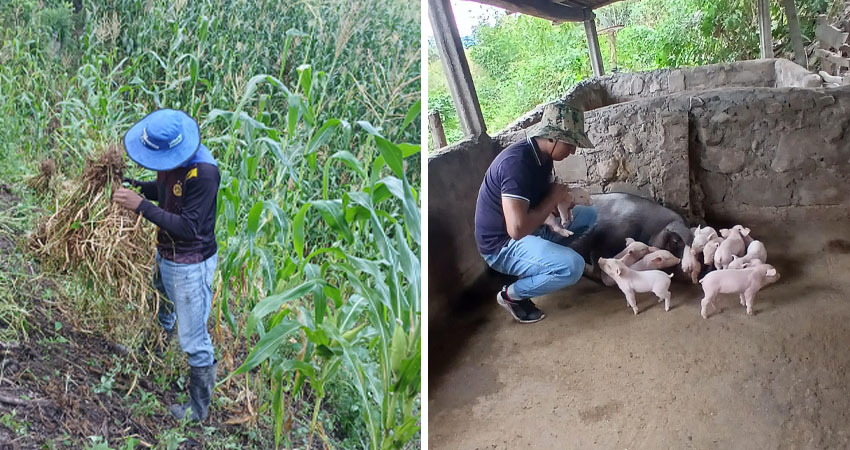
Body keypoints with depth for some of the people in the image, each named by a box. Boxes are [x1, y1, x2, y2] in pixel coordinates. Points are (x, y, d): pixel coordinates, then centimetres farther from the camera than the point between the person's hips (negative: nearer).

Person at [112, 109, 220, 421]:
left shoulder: (203, 173, -32)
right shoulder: (170, 160, -7)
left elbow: (188, 227, -31)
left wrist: (142, 206, -33)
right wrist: (133, 185, -6)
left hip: (191, 265, -8)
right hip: (165, 254, 8)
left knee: (193, 339, 5)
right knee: (163, 314, 33)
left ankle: (199, 407, 22)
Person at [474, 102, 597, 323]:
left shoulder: (541, 155, -2)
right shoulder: (516, 163, -31)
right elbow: (517, 229, -39)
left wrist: (560, 199, -8)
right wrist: (553, 199, -23)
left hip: (532, 229, 9)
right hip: (502, 245, -9)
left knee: (588, 214, 14)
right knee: (572, 266, -28)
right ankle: (511, 295, -6)